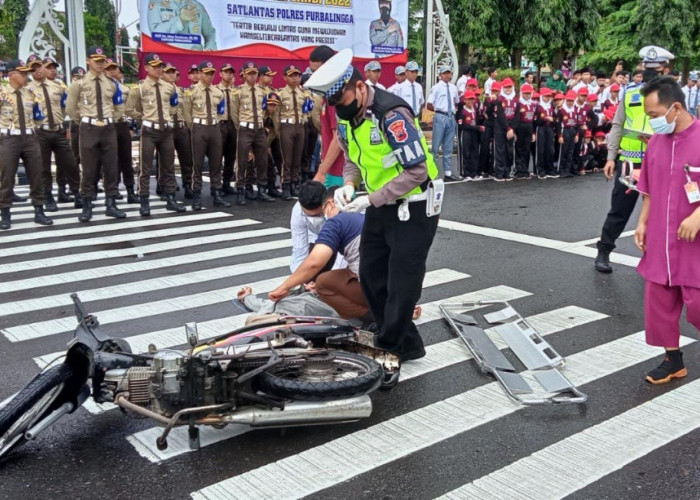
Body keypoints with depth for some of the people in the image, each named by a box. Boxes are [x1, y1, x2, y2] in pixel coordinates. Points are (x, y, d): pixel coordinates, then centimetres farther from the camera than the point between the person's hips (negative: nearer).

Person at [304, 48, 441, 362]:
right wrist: (349, 185, -9)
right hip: (381, 205, 9)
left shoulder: (392, 114, -26)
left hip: (414, 206, -9)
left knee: (401, 283, -1)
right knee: (371, 276, 12)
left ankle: (391, 347, 16)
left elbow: (416, 171, -27)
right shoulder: (346, 116, 0)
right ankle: (403, 342, 25)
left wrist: (371, 200, -26)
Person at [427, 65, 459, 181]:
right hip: (440, 117, -6)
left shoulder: (453, 88, 12)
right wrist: (440, 109, -4)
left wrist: (453, 110, 10)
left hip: (451, 117, 6)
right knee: (436, 146, -2)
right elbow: (429, 105, -8)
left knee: (448, 147, 10)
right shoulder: (436, 87, -5)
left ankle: (448, 173, 15)